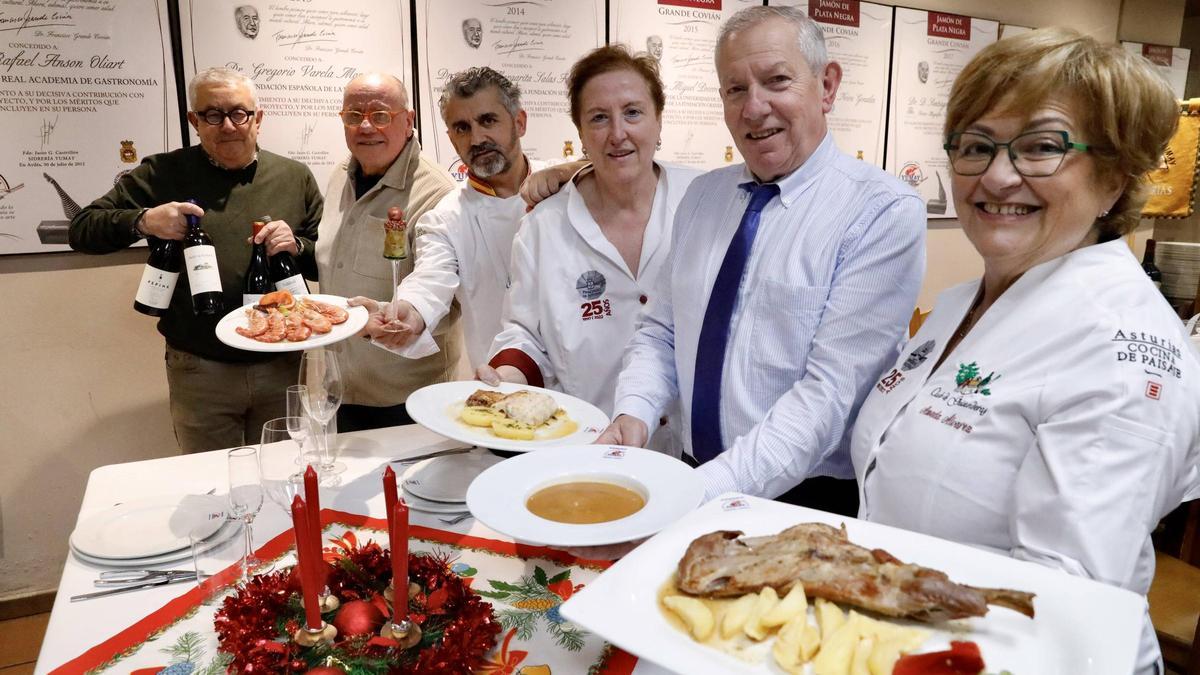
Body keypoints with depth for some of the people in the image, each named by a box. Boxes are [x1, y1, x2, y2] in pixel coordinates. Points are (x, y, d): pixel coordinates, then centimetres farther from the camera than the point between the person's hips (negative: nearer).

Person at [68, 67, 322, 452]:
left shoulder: (295, 177, 5)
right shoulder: (163, 175, 1)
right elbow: (82, 230, 1)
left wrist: (297, 246, -14)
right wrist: (143, 220, -17)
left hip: (282, 367, 1)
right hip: (200, 373, -1)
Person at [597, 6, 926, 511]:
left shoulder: (885, 213, -11)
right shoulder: (702, 195, 6)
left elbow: (830, 392, -18)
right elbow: (661, 332, 10)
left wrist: (701, 493, -25)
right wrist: (633, 414, -8)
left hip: (812, 503, -4)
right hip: (695, 477, 4)